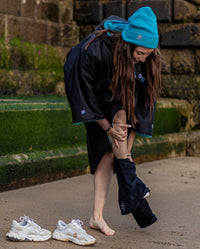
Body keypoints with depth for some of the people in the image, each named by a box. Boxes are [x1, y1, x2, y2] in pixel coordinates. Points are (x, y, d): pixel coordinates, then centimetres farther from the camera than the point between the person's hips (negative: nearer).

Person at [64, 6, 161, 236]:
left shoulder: (147, 58, -23)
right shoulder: (94, 51, -37)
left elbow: (143, 99, -17)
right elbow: (86, 91, -24)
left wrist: (127, 148, -19)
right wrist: (108, 126, -22)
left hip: (118, 92, 3)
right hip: (86, 86, -3)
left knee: (109, 150, -16)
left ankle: (97, 216, -13)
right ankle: (130, 186, -23)